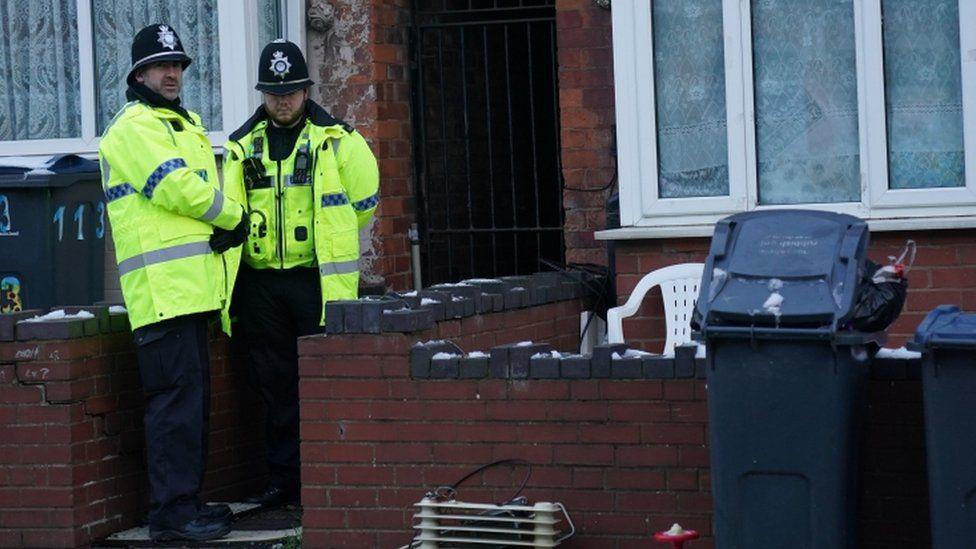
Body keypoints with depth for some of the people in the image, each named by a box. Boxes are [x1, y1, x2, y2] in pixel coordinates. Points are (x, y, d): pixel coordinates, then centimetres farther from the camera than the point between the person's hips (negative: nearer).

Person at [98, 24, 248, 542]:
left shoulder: (185, 124, 24)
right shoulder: (134, 127, -6)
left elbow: (202, 187, 18)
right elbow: (177, 187, -17)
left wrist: (227, 227, -4)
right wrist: (234, 215, -3)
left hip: (190, 286, 10)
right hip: (161, 285, -10)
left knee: (193, 397, 13)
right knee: (176, 397, -12)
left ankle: (185, 500, 20)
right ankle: (172, 511, -12)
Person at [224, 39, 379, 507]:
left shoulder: (335, 141, 1)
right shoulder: (243, 148, 11)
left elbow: (362, 199, 5)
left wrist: (329, 239, 9)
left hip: (316, 279, -4)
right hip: (261, 283, 4)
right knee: (275, 385, 7)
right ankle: (284, 481, 14)